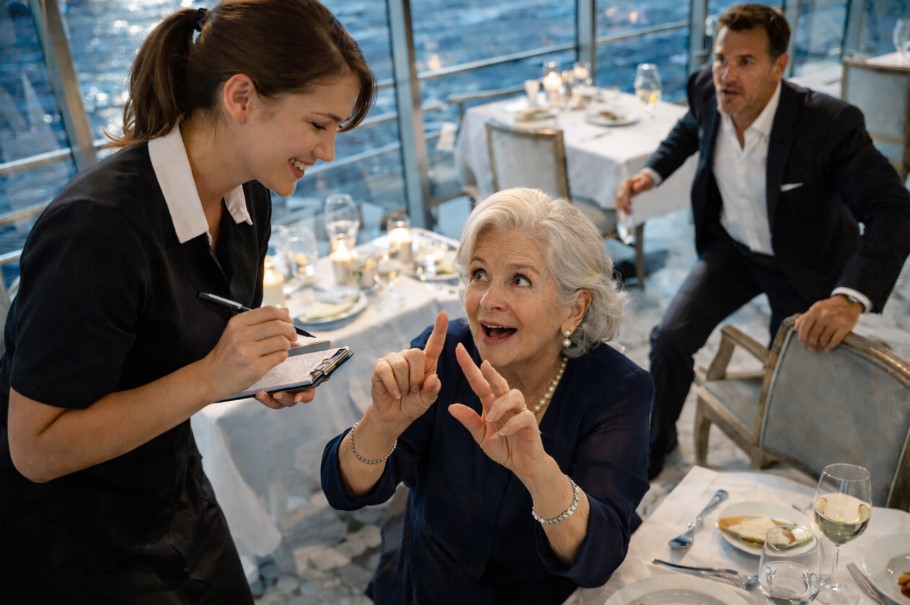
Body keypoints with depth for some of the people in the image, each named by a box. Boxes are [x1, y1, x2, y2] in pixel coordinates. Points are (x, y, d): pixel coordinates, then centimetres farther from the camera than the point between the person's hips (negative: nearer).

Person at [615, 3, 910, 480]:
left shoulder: (830, 123, -31)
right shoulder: (706, 88, -16)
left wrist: (851, 298, -48)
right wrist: (652, 171, -7)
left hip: (803, 263, -3)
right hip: (731, 248, 3)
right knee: (670, 338, -13)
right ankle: (657, 440, 15)